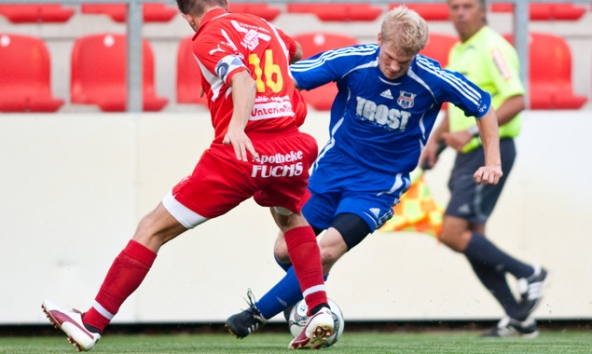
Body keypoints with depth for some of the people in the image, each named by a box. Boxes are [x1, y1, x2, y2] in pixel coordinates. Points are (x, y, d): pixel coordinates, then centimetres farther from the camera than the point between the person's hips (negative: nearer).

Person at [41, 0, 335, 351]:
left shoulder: (209, 38, -1)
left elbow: (243, 80, -20)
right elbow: (297, 55, 40)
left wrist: (237, 125, -37)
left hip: (241, 151, -6)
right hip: (291, 148, 6)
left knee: (153, 229, 2)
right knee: (292, 218, 37)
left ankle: (91, 324, 0)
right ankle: (320, 309, 20)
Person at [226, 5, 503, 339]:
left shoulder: (432, 79, -18)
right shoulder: (352, 61, -18)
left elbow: (483, 106, -3)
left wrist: (493, 161, -7)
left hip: (379, 186, -2)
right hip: (331, 170, 3)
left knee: (327, 250, -21)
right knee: (285, 251, 3)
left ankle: (258, 314, -7)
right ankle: (305, 296, 38)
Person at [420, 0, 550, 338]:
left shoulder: (493, 48, -11)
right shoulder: (458, 52, 17)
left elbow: (516, 101, -22)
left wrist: (472, 132, -27)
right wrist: (435, 139, 16)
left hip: (490, 151, -9)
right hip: (468, 155, 9)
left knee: (453, 233, -15)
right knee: (472, 239, 7)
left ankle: (529, 274, -3)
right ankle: (519, 318, 12)